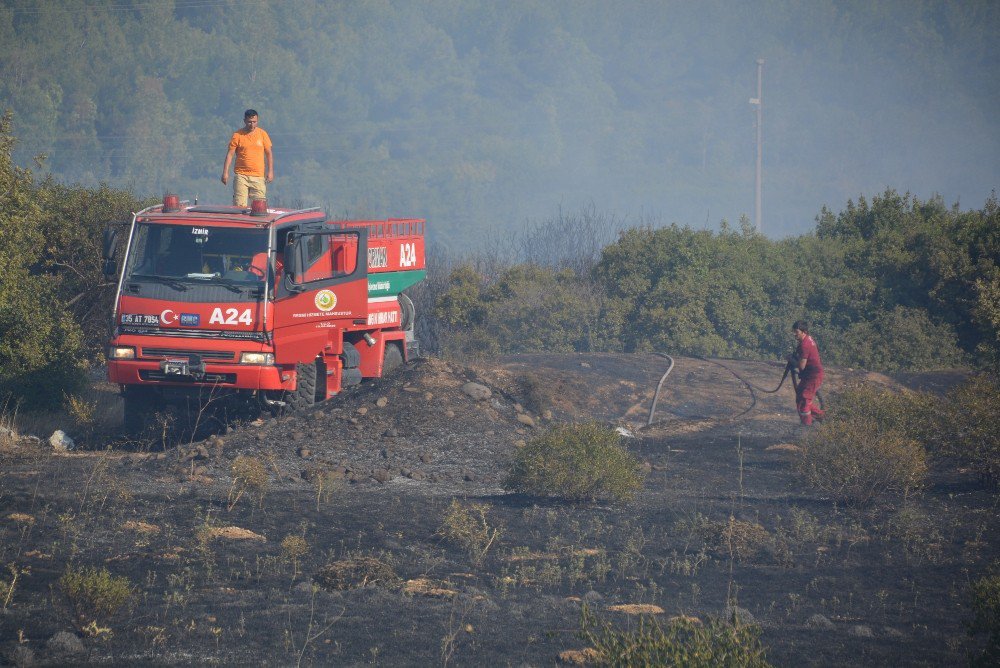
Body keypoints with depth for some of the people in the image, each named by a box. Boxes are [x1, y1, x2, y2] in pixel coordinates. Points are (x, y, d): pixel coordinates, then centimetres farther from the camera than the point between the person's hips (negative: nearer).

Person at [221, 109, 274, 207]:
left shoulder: (262, 134, 7)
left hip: (258, 176, 1)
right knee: (239, 205, -7)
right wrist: (225, 172, -6)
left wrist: (270, 171, 4)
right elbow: (230, 154, 2)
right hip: (241, 176, -1)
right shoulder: (237, 135, 2)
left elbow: (269, 154, 12)